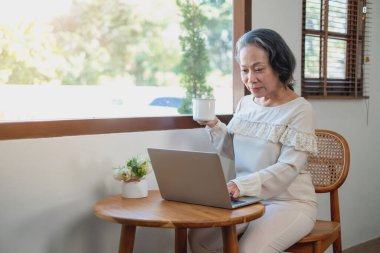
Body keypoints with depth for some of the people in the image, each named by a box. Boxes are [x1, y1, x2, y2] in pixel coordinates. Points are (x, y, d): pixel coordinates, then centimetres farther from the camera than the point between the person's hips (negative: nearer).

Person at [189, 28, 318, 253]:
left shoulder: (300, 110, -13)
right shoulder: (245, 103, 7)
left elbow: (288, 169, -21)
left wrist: (241, 185, -34)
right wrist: (214, 125, 0)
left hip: (290, 202, -5)